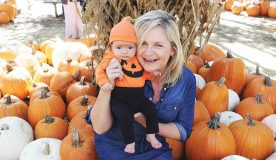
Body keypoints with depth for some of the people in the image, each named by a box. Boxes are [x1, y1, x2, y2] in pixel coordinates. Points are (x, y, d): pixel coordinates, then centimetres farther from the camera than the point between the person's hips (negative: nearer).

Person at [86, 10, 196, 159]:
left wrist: (146, 121, -24)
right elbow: (100, 128, -20)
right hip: (115, 146, 0)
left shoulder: (186, 79, -16)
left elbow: (183, 132, -8)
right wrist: (107, 86, -36)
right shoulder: (124, 72, -21)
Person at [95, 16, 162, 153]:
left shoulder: (137, 60, 7)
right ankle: (130, 142, 2)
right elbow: (100, 70, -15)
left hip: (138, 96, 6)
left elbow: (143, 74, 20)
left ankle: (151, 136, 26)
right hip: (120, 99, -5)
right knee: (125, 117, -24)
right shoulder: (111, 58, -8)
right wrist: (104, 82, -31)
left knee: (152, 110, 3)